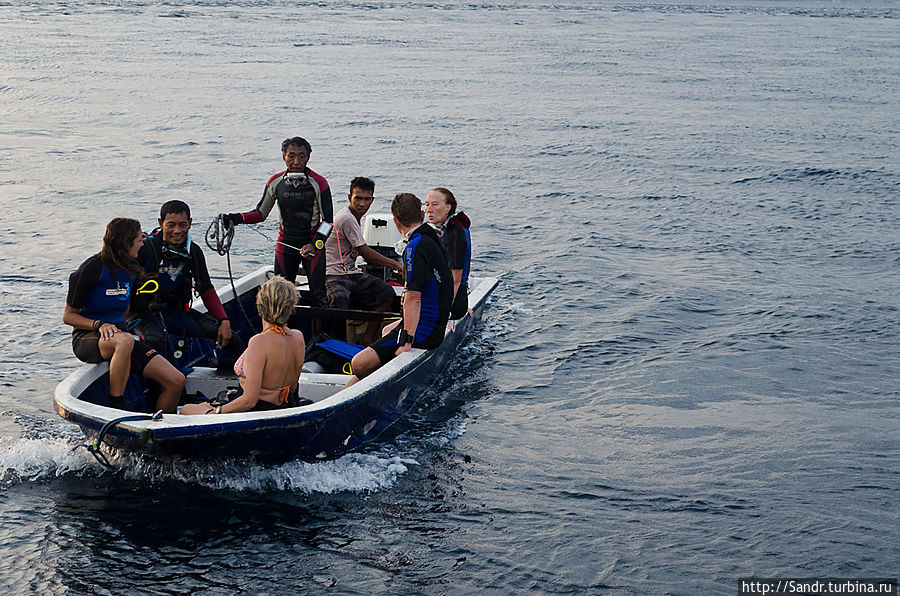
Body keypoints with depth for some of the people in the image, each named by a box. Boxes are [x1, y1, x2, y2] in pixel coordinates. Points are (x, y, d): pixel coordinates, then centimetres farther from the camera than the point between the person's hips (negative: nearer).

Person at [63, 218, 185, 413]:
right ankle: (115, 410, -34)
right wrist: (99, 325, -21)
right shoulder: (91, 268, -11)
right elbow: (68, 316, -7)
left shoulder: (131, 269, 10)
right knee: (124, 341, -44)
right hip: (87, 337, -6)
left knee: (176, 381, -13)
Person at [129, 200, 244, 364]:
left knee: (227, 336, -6)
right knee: (154, 340, -39)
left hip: (178, 312, 5)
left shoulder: (194, 252, 2)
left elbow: (207, 290, 8)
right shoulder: (146, 248, -16)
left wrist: (224, 320, -5)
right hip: (145, 313, -5)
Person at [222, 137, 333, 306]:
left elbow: (327, 220, -7)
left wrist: (314, 245, -20)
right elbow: (261, 213, 7)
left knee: (317, 297, -2)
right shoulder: (275, 182, -2)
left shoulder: (319, 183, -10)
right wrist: (238, 218, -12)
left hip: (313, 244, -3)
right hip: (285, 246, 3)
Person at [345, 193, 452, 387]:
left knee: (359, 365, -19)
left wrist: (407, 342, -29)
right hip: (437, 325, 11)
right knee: (387, 330, 37)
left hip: (423, 331, -11)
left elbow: (413, 298, -29)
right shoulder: (432, 239, 10)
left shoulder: (415, 247, -21)